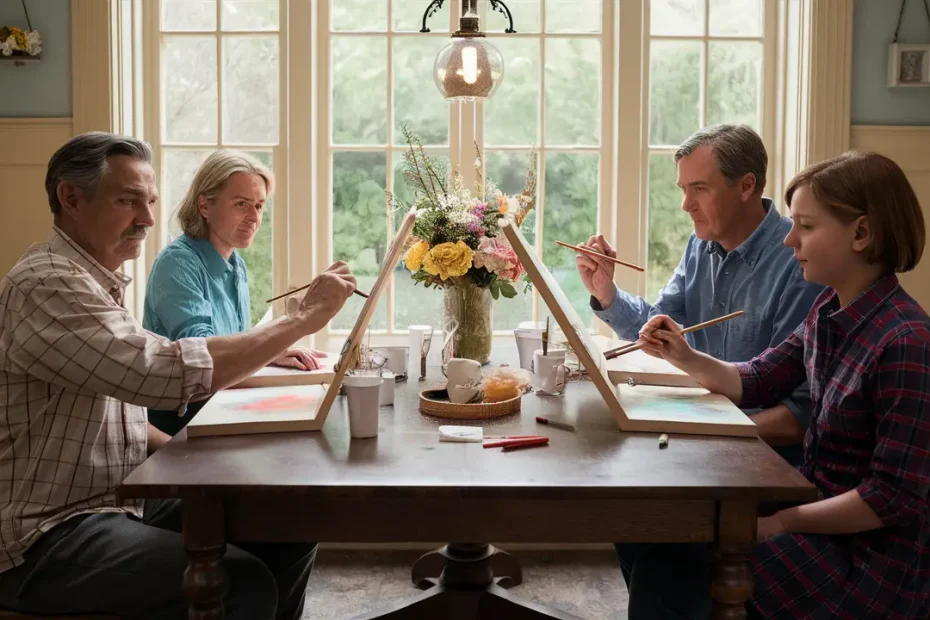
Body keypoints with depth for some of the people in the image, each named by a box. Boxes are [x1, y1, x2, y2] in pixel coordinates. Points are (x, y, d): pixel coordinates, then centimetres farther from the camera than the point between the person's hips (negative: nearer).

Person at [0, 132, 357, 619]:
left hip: (120, 503, 10)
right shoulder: (48, 286, -20)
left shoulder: (93, 281, 14)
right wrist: (304, 317, -24)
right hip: (47, 538, -10)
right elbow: (170, 373, -32)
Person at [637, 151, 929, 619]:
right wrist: (685, 358, -7)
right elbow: (758, 383, 9)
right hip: (824, 516, 8)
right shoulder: (831, 309, 1)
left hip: (875, 559, -8)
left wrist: (780, 523, -19)